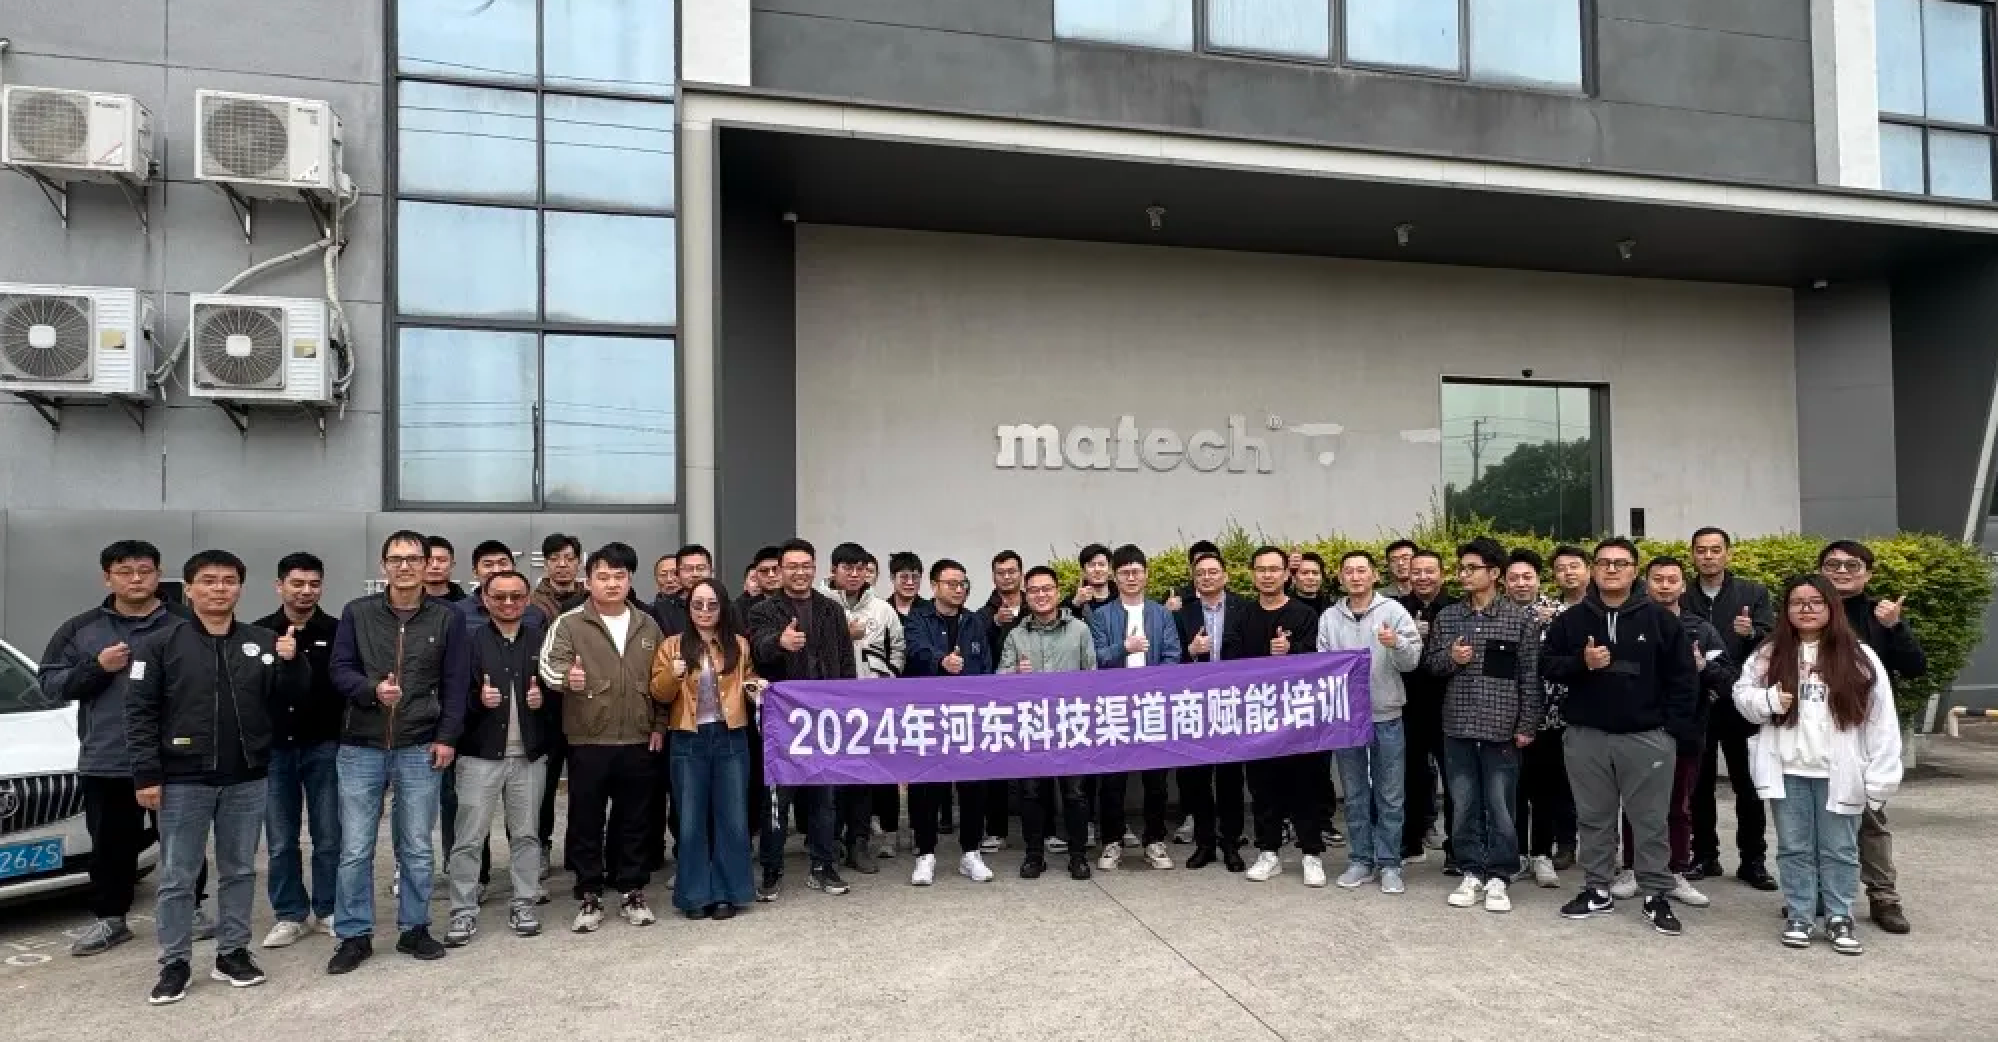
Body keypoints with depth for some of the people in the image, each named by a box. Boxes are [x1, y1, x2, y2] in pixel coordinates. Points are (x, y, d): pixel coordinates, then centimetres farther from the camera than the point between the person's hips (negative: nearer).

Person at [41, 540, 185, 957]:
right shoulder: (81, 629, 6)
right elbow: (49, 683, 5)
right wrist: (97, 667, -10)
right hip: (104, 762, 2)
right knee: (111, 845, 13)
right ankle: (109, 919, 27)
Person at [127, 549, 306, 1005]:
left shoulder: (264, 641, 4)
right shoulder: (159, 644, -3)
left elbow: (291, 698, 4)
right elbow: (139, 712, -4)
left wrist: (291, 662, -16)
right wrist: (146, 775, -10)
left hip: (247, 779, 3)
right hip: (183, 780, -2)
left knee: (240, 870, 11)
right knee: (177, 876, 5)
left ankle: (233, 953, 22)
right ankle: (174, 964, 16)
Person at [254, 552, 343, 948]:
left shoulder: (337, 631, 1)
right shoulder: (258, 633, 4)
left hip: (324, 747, -1)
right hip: (273, 748, 1)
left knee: (329, 837, 6)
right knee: (280, 841, 8)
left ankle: (327, 911, 19)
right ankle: (290, 915, 20)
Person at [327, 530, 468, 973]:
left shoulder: (448, 618, 1)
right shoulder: (357, 612, 1)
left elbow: (455, 684, 1)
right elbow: (340, 671, -1)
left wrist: (446, 737, -5)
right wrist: (373, 690, -21)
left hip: (419, 750, 0)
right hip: (361, 748, 0)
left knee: (416, 849, 9)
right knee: (355, 850, 5)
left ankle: (415, 929, 23)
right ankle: (354, 936, 19)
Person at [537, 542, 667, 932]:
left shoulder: (648, 626, 8)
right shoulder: (569, 623, -3)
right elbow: (549, 664, -16)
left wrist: (659, 725, 10)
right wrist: (566, 675, -39)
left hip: (638, 741, 3)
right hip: (588, 741, -3)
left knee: (634, 820, 11)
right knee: (587, 821, 6)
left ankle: (633, 892, 23)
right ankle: (590, 896, 19)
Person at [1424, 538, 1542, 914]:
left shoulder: (1520, 618, -3)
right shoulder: (1446, 616, 5)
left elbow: (1531, 677, -2)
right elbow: (1429, 662, 11)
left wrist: (1527, 725, -5)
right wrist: (1451, 658, -11)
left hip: (1501, 729, -3)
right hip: (1458, 728, 3)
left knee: (1500, 807, 4)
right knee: (1465, 806, 9)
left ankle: (1498, 877, 17)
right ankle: (1472, 872, 21)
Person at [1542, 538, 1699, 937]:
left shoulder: (1660, 619, -1)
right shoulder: (1571, 620, 3)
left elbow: (1682, 677, 0)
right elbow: (1547, 663, 7)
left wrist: (1673, 727, -5)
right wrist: (1581, 662, -13)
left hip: (1647, 736, -2)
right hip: (1586, 736, 2)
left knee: (1650, 820, 5)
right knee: (1594, 818, 11)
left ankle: (1656, 896, 17)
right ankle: (1598, 891, 22)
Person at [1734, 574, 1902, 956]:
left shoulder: (1859, 658, -1)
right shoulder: (1770, 654, 4)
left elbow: (1881, 721, -2)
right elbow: (1742, 693, 11)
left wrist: (1880, 778, -6)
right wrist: (1768, 700, -12)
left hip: (1838, 773, -1)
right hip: (1787, 770, 1)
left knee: (1839, 849, 10)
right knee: (1794, 848, 9)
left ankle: (1839, 919, 23)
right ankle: (1798, 917, 19)